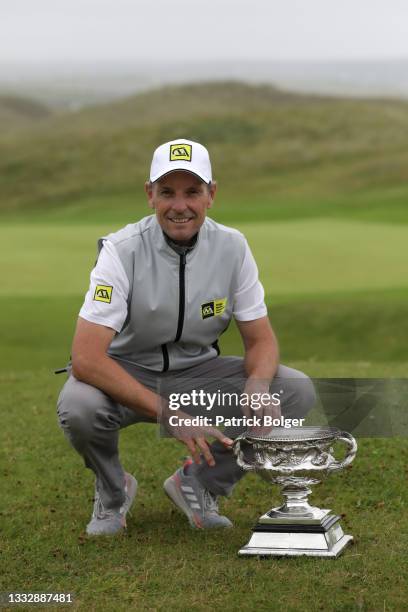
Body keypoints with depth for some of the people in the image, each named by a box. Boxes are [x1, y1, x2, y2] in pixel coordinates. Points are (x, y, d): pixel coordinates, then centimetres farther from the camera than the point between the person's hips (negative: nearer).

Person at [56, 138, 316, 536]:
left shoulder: (232, 247, -10)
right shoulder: (122, 250, -23)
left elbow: (260, 339, -4)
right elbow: (86, 358, -31)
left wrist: (258, 384, -30)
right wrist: (169, 414, -38)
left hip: (197, 372, 4)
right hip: (125, 374, -3)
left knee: (296, 391, -17)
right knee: (79, 407, -36)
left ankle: (200, 484, 3)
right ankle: (112, 490, -1)